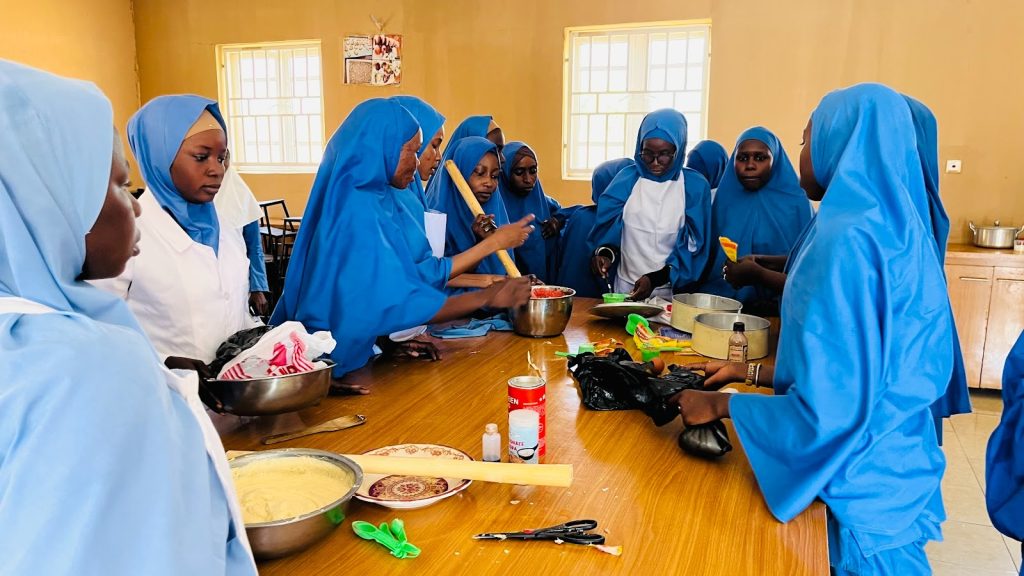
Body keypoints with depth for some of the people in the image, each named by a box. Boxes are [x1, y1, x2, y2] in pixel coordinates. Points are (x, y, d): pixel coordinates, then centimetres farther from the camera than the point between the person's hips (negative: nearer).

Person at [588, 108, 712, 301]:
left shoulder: (695, 186, -2)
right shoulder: (628, 178, 2)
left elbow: (694, 244, -3)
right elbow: (608, 224, 4)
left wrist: (656, 278, -14)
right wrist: (605, 252, -17)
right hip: (625, 287, 1)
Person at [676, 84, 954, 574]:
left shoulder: (846, 243, -26)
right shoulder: (894, 230, 3)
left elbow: (827, 413, -27)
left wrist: (720, 405, -13)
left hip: (862, 490, -8)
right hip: (893, 471, 8)